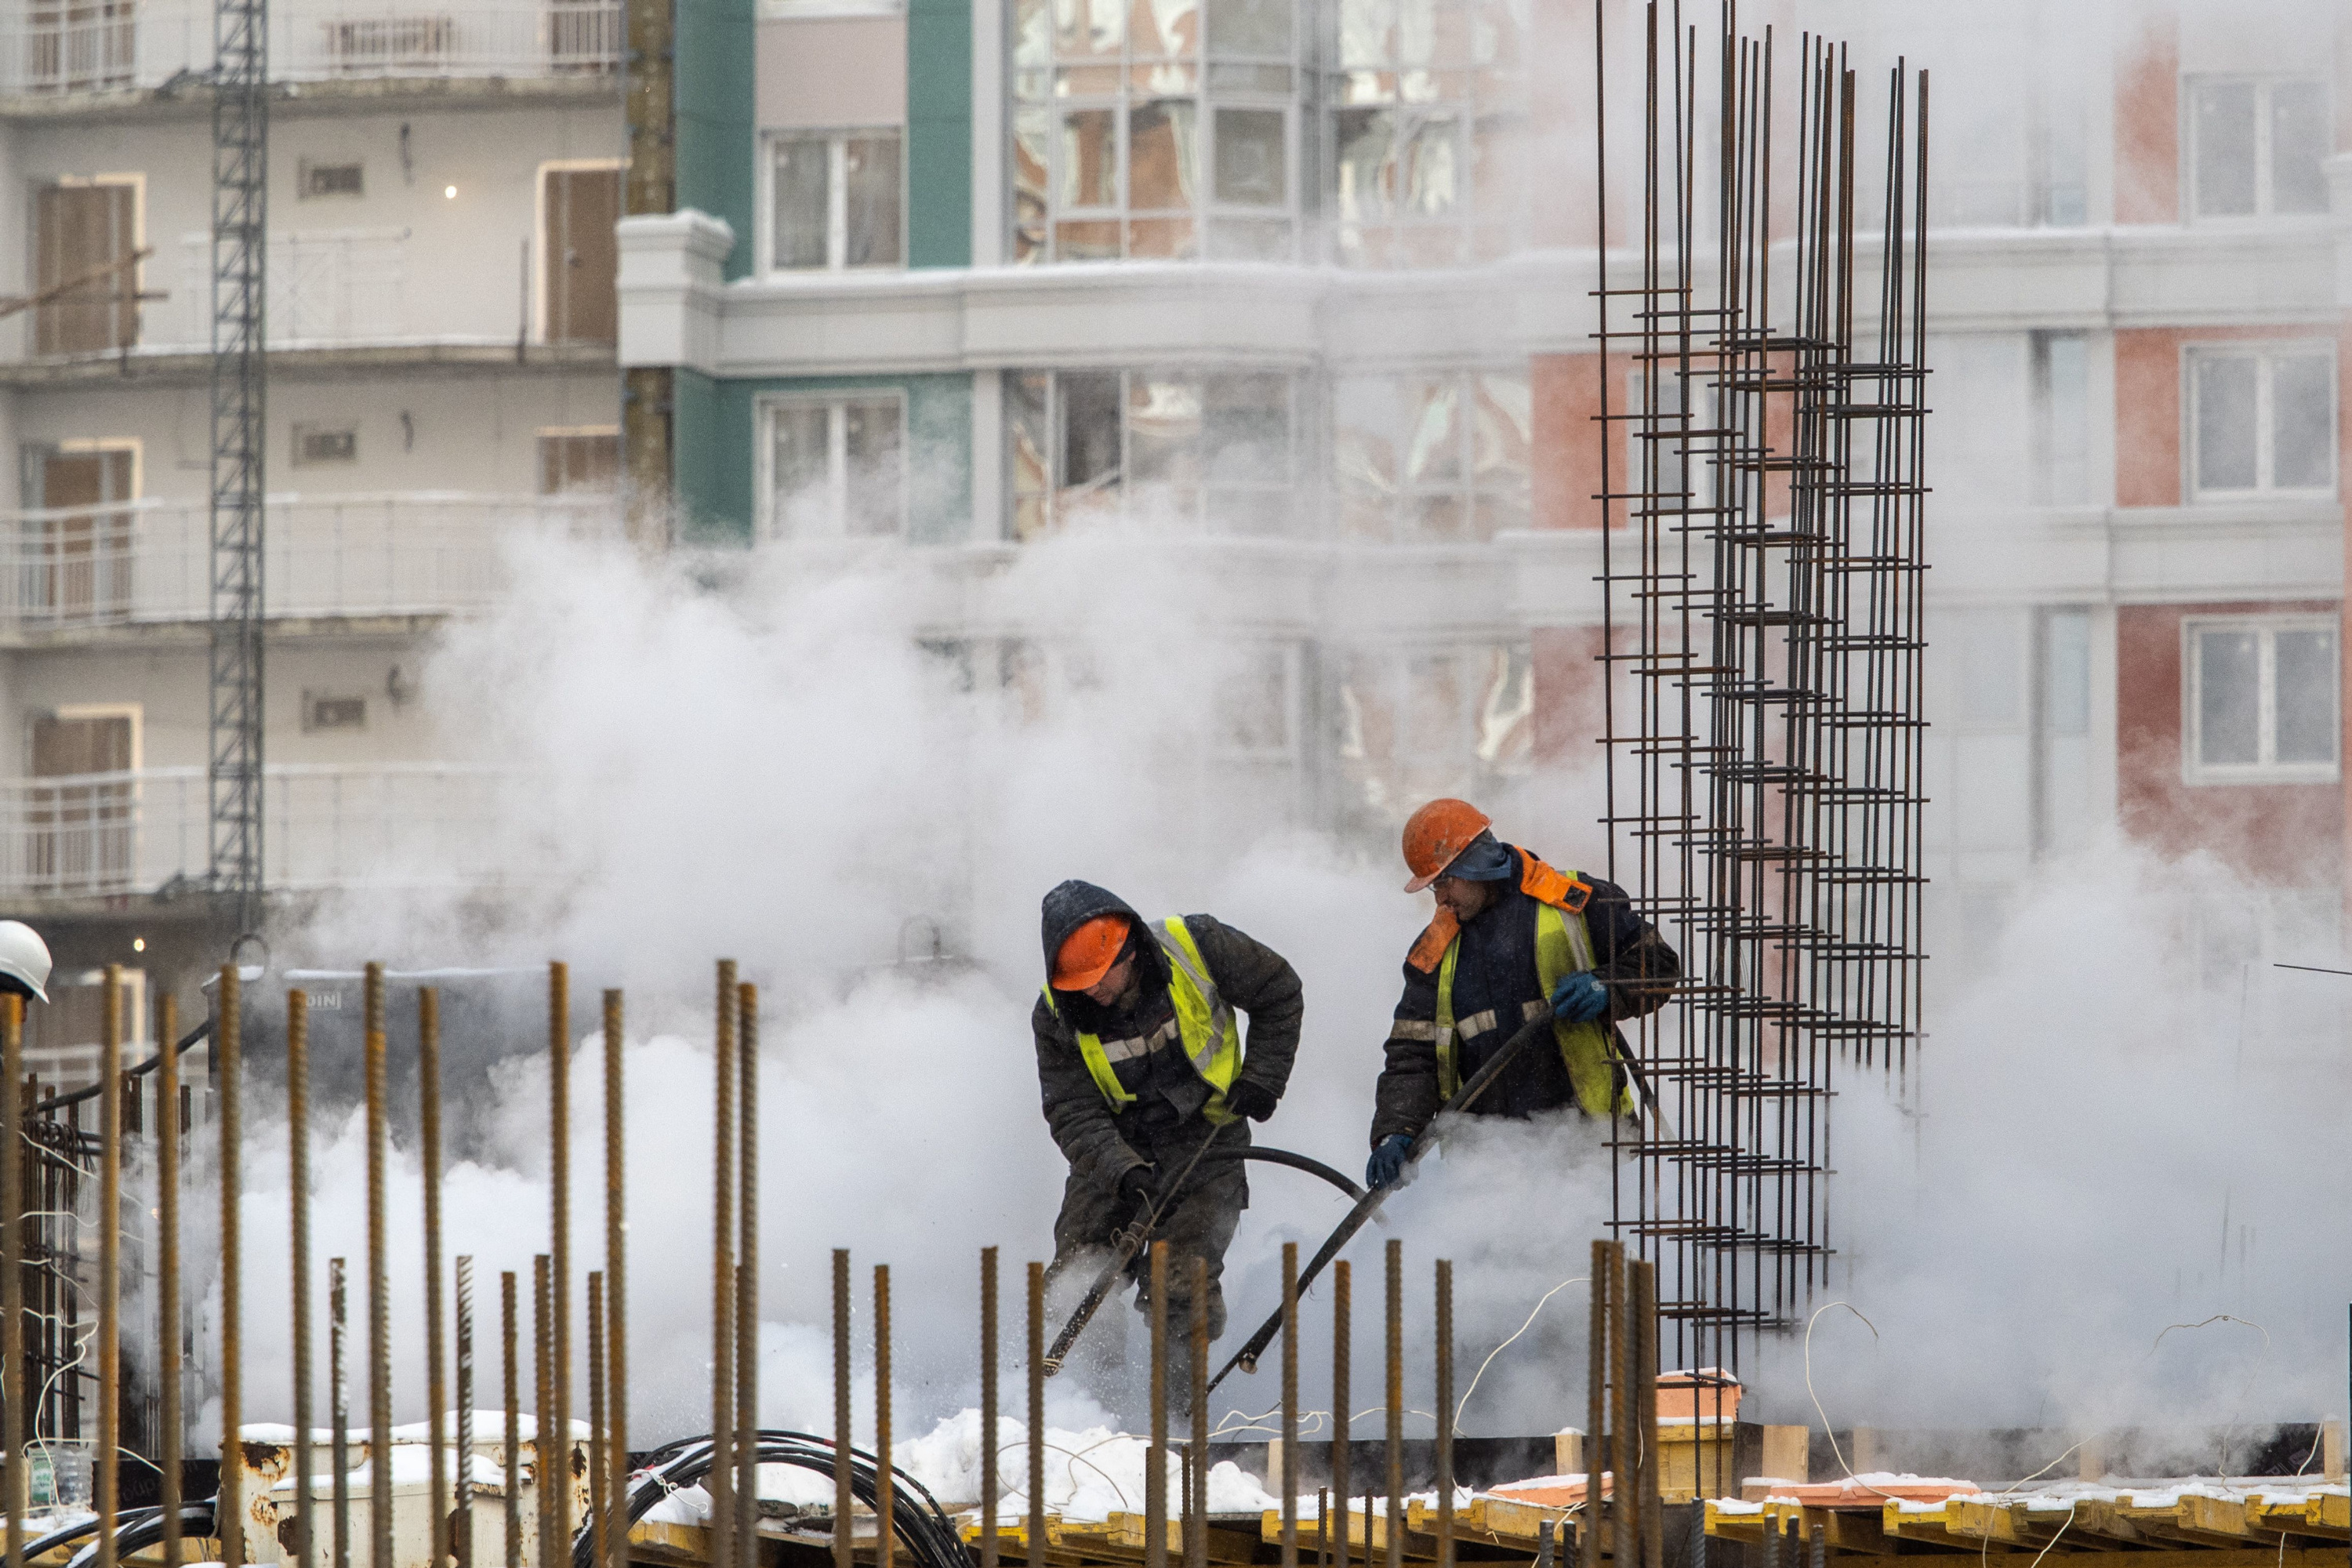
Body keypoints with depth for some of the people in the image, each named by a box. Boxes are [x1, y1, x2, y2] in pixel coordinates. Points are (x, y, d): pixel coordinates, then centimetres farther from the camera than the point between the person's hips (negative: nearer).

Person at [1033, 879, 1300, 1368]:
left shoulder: (1196, 946, -18)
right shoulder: (1056, 1016, -14)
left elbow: (1278, 992, -1)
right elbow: (1074, 1115, -16)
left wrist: (1262, 1077, -8)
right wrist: (1124, 1175, -32)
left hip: (1203, 1144, -2)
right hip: (1113, 1151, 2)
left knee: (1180, 1292, -14)